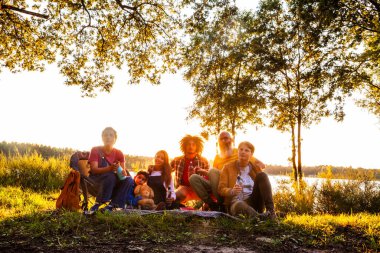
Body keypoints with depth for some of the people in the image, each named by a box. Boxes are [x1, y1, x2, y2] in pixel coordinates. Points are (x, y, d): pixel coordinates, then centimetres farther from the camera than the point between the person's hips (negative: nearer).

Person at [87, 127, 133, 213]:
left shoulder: (118, 153, 3)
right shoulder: (95, 150, -6)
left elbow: (123, 170, -4)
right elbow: (94, 169, -18)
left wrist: (123, 172, -31)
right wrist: (110, 168, -36)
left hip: (113, 184, 4)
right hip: (95, 182, -4)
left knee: (128, 180, -23)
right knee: (110, 176, -34)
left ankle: (111, 206, -23)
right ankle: (98, 204, -25)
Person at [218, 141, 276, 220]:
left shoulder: (256, 168, 17)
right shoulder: (228, 167, 12)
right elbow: (221, 189, 4)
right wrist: (232, 191, -20)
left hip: (253, 203, 3)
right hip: (235, 203, -2)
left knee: (262, 175, -16)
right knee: (239, 205, -39)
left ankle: (270, 210, -28)